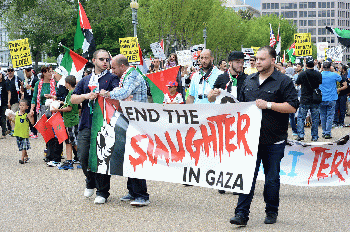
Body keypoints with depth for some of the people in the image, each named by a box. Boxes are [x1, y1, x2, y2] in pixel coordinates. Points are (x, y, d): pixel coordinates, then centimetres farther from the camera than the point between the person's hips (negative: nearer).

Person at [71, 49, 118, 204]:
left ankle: (102, 191, 5)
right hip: (86, 124, 4)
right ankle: (91, 183, 26)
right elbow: (73, 99, 13)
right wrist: (86, 96, -3)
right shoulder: (85, 80, 19)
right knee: (83, 156, 0)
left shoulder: (111, 78, 7)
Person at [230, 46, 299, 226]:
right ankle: (242, 214, -4)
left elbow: (293, 107, -11)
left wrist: (268, 105, -16)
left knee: (272, 178, 7)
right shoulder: (249, 81, 13)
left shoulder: (283, 82, -3)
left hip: (274, 140, -3)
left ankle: (271, 212, 22)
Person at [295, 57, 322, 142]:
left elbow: (297, 83, 4)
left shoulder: (302, 74, -9)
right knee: (315, 119, 8)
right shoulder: (318, 74, -5)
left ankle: (300, 134, -3)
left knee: (301, 117, 7)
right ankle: (314, 136, 9)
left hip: (304, 100, -2)